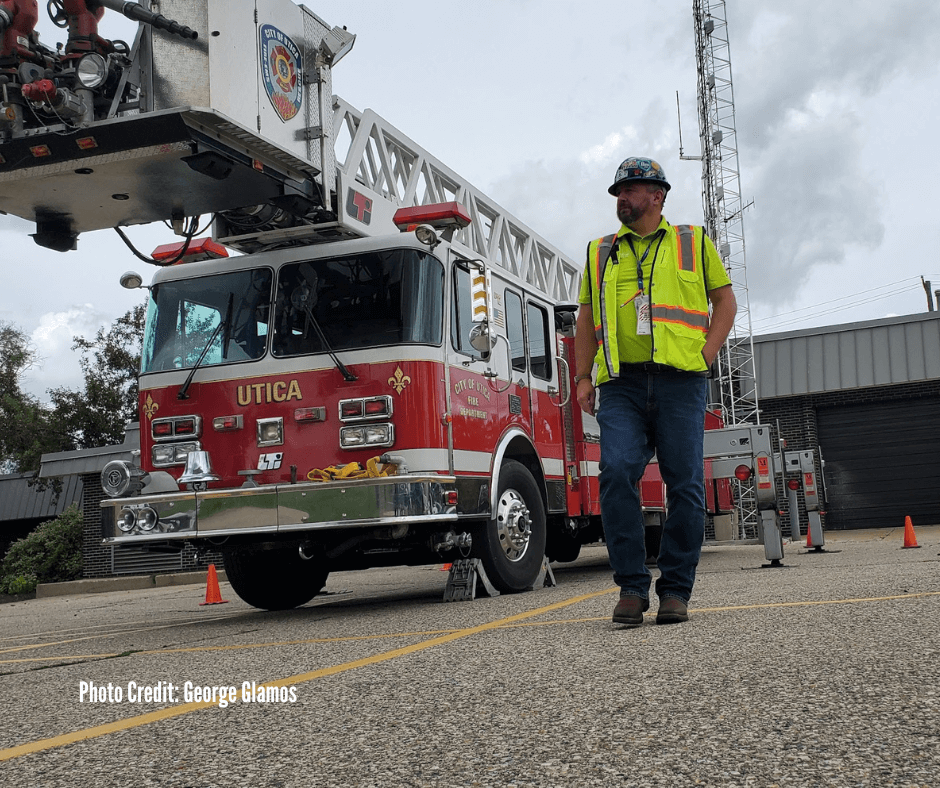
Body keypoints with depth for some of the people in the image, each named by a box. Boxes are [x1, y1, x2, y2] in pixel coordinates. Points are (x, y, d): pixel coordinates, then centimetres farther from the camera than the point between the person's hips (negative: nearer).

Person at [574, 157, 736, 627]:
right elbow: (587, 319, 21)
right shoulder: (600, 252, 20)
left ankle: (676, 591, 5)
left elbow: (725, 301, 15)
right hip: (621, 384, 1)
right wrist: (583, 378, 9)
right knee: (617, 473, -16)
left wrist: (705, 354, 0)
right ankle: (632, 587, -10)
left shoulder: (693, 243, 15)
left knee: (684, 485, -4)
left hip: (680, 381, -1)